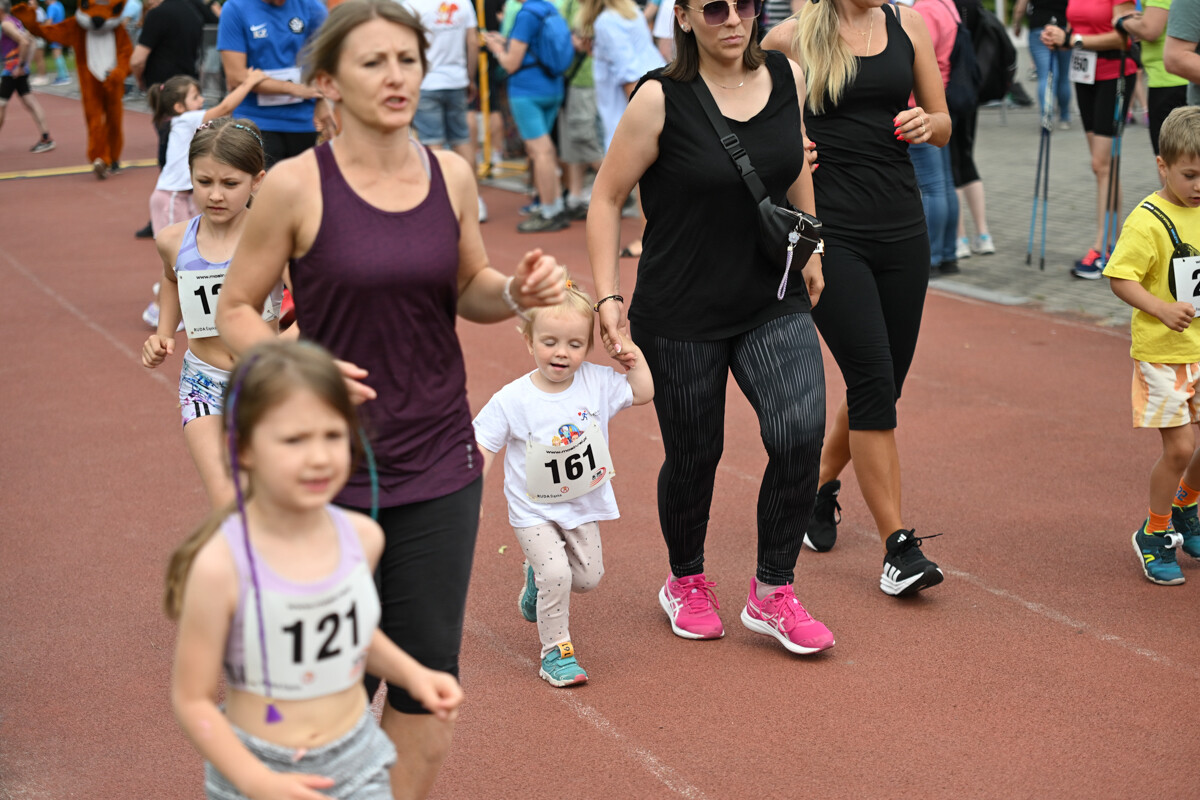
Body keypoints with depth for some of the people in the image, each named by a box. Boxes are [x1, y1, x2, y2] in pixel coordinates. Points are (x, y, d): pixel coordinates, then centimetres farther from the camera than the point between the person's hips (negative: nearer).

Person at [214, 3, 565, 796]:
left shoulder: (451, 174, 1)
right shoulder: (296, 185, -11)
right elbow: (236, 311, -3)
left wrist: (517, 292, -7)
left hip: (438, 462, 3)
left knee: (427, 683, 8)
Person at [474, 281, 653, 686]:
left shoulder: (596, 382, -9)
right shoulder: (512, 400, -18)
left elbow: (642, 394, 4)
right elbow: (482, 446, -12)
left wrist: (635, 357, -8)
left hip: (583, 505, 4)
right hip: (534, 509, -4)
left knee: (588, 576, 11)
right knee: (556, 574, -17)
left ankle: (537, 575, 42)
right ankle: (555, 652, 1)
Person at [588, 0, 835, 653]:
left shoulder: (786, 78, 0)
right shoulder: (661, 99, -13)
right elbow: (606, 199, -6)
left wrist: (809, 250, 23)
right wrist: (607, 296, -12)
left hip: (774, 305, 3)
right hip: (680, 316, -3)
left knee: (800, 433, -14)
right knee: (693, 456, 8)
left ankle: (772, 593, 6)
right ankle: (686, 583, 37)